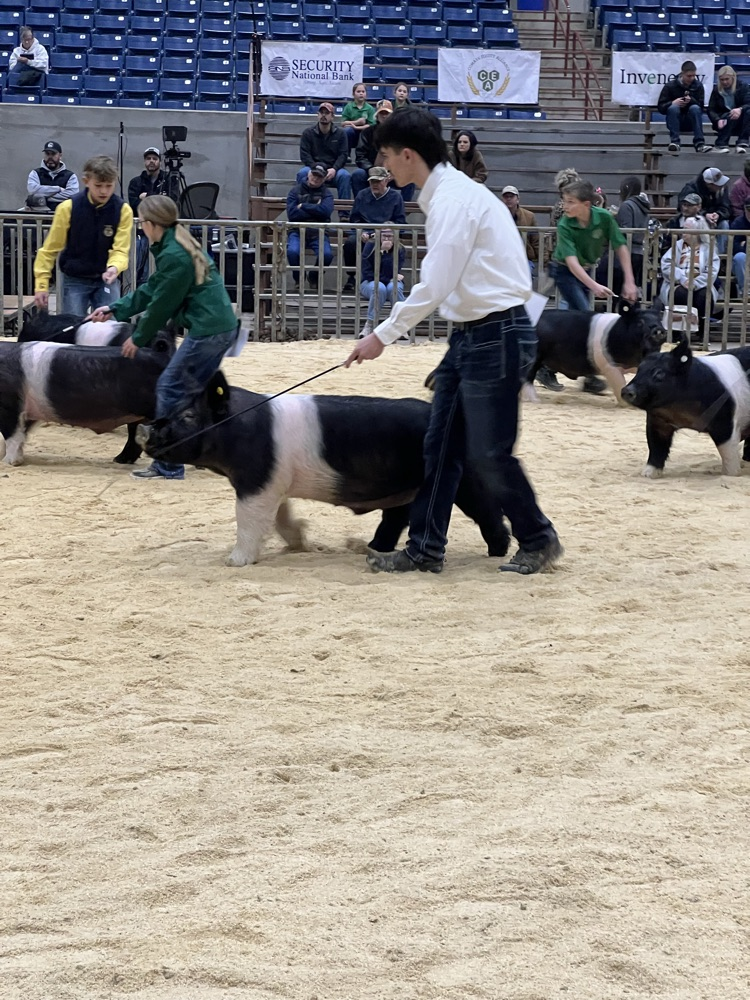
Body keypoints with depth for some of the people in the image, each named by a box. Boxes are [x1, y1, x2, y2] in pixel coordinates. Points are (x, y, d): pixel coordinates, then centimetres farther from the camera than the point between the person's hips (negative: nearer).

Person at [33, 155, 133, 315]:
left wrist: (114, 267, -34)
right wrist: (41, 285, -7)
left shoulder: (123, 210, -10)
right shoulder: (68, 208, -12)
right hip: (75, 280, -1)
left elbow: (121, 249, -11)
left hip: (107, 280, 1)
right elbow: (50, 248, -4)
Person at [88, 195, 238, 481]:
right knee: (192, 389, 20)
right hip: (219, 327, 10)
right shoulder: (178, 247, 14)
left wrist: (139, 338, 1)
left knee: (170, 389, -4)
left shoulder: (173, 256, -17)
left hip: (208, 332, -10)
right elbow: (151, 290, 21)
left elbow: (162, 304, -12)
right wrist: (115, 310, 22)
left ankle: (167, 466, -1)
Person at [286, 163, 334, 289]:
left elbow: (325, 211, -12)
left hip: (318, 233, 1)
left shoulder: (326, 194, 10)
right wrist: (314, 210, -6)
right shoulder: (296, 191, 7)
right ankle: (298, 278, 0)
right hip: (298, 231, -1)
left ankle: (314, 278, 3)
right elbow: (292, 214, -7)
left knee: (327, 254, -29)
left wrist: (303, 206, -8)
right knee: (292, 251, -33)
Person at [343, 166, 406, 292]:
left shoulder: (395, 197, 11)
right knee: (350, 242, -32)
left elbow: (400, 222, 5)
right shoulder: (362, 195, 19)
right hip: (363, 234, 2)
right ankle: (351, 278, -18)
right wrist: (361, 233, -4)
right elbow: (354, 219, 17)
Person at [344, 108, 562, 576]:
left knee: (488, 453, -2)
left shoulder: (454, 199, -17)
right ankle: (426, 549, 16)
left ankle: (539, 540, 15)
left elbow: (434, 287, -21)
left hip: (497, 335, -10)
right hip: (472, 334, 10)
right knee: (441, 446, 10)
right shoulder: (448, 193, 13)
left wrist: (383, 335, -13)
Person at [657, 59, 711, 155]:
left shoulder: (698, 86, 4)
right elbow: (661, 107, -4)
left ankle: (699, 143, -36)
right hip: (675, 122, -1)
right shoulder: (670, 86, -1)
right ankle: (674, 142, -37)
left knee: (695, 108, -29)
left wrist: (691, 100, -23)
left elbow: (701, 106, -3)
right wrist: (673, 103, -24)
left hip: (691, 122, 1)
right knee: (673, 107, -30)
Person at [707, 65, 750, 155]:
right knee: (731, 116, -35)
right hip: (724, 123, -1)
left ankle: (742, 143, -31)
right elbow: (711, 110, -3)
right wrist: (718, 120, -26)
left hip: (740, 123, 1)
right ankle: (721, 144, -33)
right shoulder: (716, 91, 5)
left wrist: (740, 109, -37)